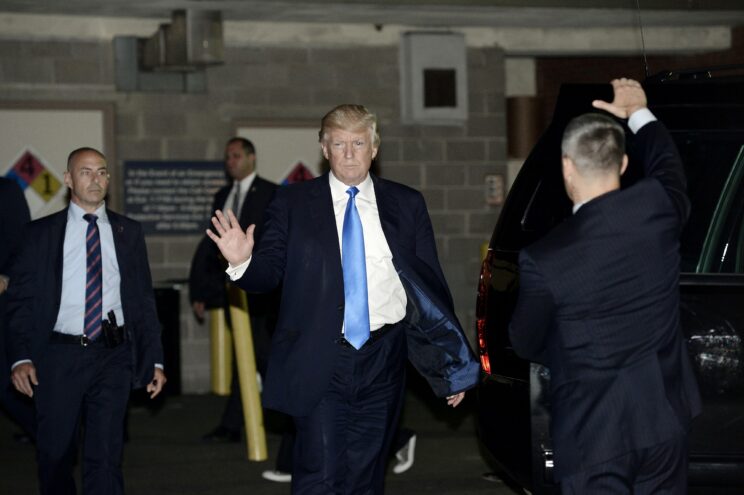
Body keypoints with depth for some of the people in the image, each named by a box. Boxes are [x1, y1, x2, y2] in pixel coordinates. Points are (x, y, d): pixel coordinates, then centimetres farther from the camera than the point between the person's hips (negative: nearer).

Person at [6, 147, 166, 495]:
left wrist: (154, 360, 3)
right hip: (59, 357, 0)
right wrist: (20, 357, -12)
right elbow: (20, 300, 1)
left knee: (105, 458, -3)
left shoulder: (128, 232, 9)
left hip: (113, 357, 0)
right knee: (55, 456, 8)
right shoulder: (40, 233, 5)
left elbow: (144, 300, 10)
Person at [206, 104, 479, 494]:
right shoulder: (293, 203, 3)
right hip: (318, 362, -2)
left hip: (382, 360, 2)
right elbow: (271, 271, 0)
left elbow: (431, 285, 9)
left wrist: (450, 366, 8)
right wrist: (242, 262, -23)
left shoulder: (407, 205, 8)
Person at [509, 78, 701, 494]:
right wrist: (640, 114, 33)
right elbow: (668, 165, 16)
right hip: (664, 417, 4)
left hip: (592, 430, -4)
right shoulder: (657, 207, -11)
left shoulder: (543, 260, -19)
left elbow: (525, 345, -1)